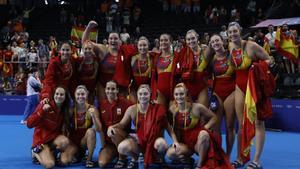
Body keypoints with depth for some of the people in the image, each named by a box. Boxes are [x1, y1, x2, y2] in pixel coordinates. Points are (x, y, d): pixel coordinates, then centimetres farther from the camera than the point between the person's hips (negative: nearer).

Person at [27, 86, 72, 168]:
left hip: (54, 137, 4)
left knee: (65, 142, -32)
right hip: (41, 139, -4)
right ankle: (36, 152, 8)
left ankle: (51, 152, 1)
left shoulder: (64, 110, 1)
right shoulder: (44, 105, -14)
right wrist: (42, 111, -29)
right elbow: (29, 124, -19)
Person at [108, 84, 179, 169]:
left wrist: (175, 141, -15)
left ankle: (159, 159, 3)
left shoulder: (158, 109, -11)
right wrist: (111, 127, -18)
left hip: (154, 140, -1)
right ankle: (135, 158, 11)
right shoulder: (132, 109, -6)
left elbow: (168, 126, -5)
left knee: (161, 143, -38)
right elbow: (122, 124, 4)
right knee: (122, 147, -28)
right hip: (138, 140, 2)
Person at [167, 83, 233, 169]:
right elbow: (172, 127, 5)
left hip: (198, 139, -2)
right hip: (184, 142, 2)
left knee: (203, 134, -37)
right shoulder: (172, 110, -6)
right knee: (170, 154, -27)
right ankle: (187, 159, 7)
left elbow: (214, 117, -2)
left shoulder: (196, 107, -11)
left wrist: (204, 128, -12)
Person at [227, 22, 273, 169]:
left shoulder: (251, 46, -15)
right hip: (240, 87, 6)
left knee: (258, 123, -5)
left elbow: (269, 60, -9)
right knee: (242, 124, 9)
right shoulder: (230, 46, 4)